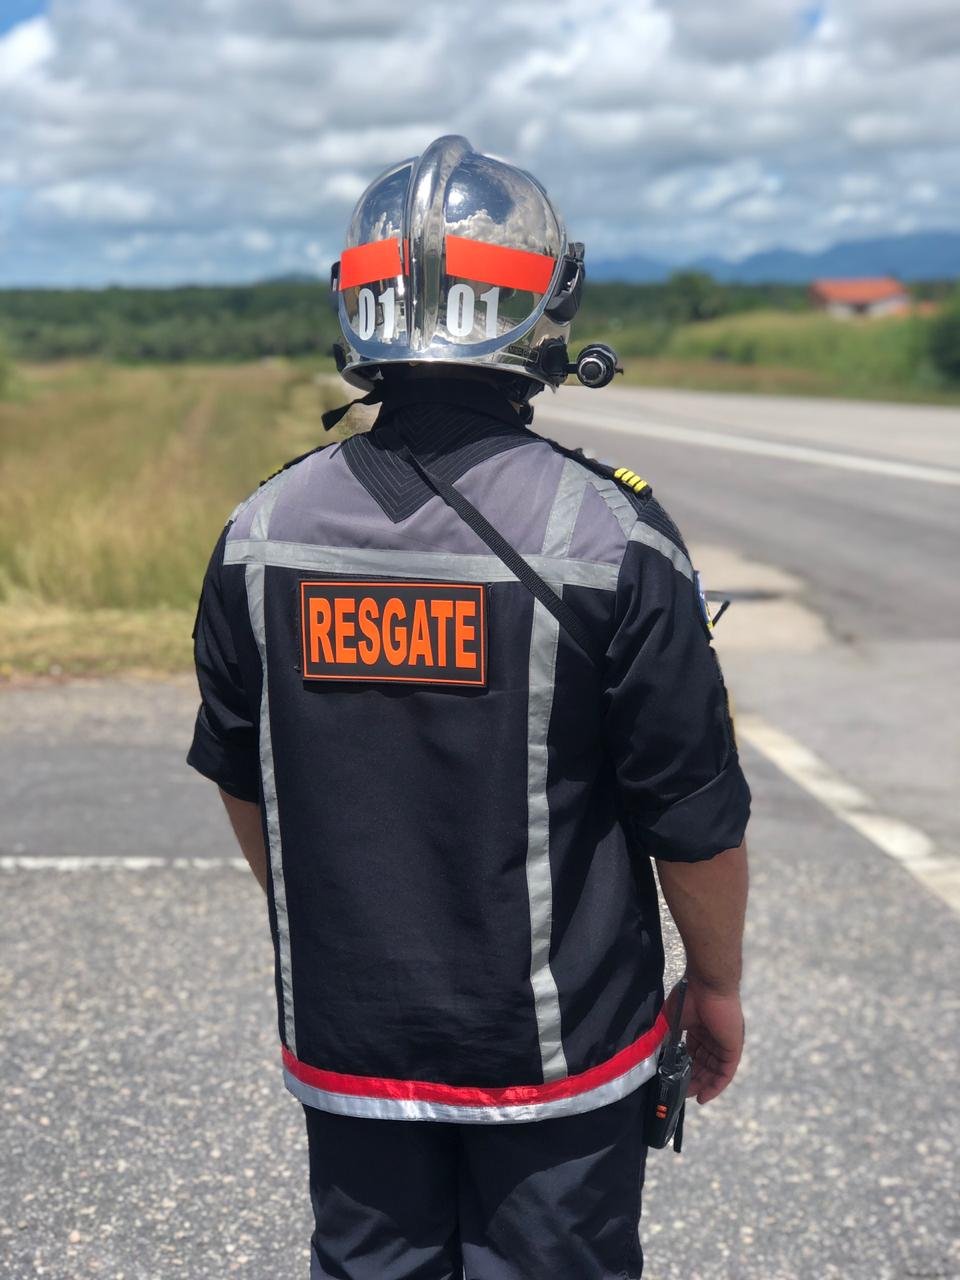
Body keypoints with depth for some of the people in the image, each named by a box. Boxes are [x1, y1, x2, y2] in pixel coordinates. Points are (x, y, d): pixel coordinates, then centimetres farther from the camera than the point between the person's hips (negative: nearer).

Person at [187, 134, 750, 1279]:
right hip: (555, 1046, -3)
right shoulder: (606, 535, -17)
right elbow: (697, 818, -11)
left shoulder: (263, 531, -6)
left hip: (345, 1041, 3)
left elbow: (241, 787, 6)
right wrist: (717, 985, 6)